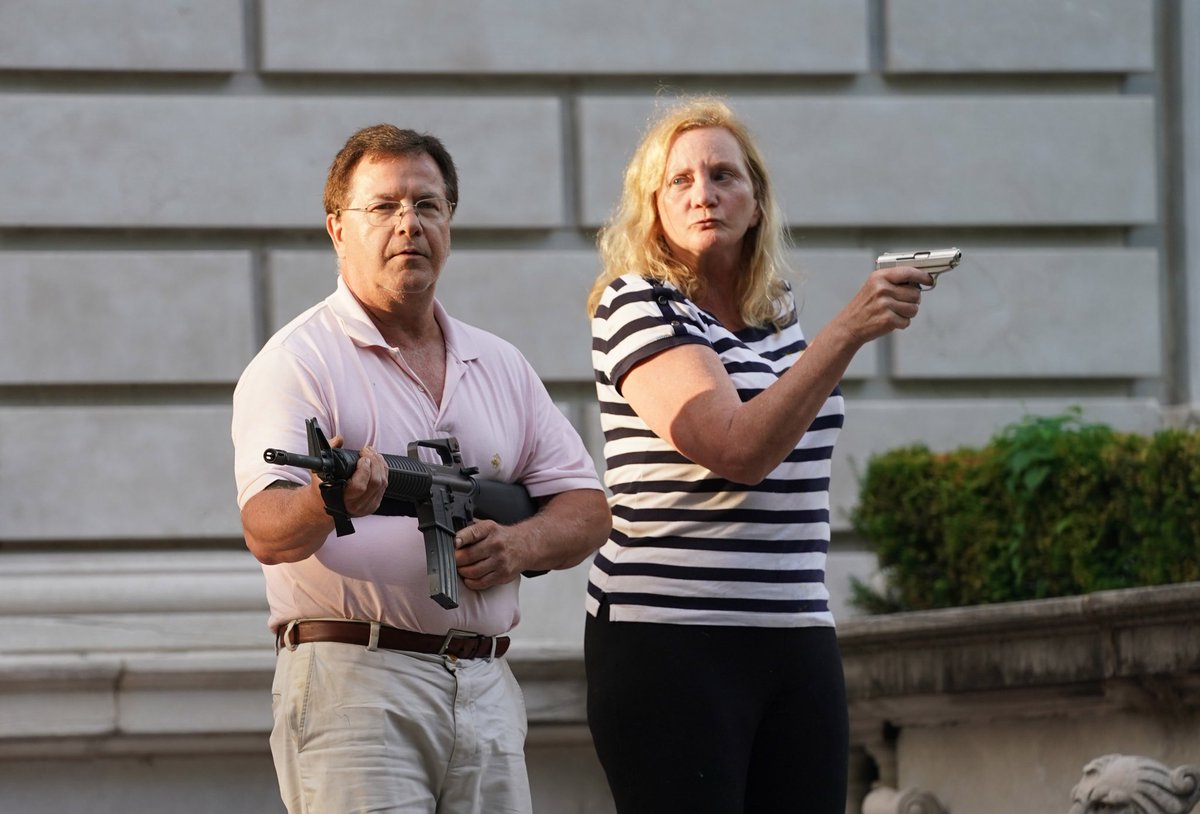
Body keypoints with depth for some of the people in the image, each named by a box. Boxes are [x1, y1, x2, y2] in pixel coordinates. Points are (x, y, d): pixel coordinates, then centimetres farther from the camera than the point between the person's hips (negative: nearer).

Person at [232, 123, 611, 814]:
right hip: (354, 680, -6)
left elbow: (587, 509, 18)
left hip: (487, 691, 6)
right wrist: (327, 504, -38)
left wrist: (517, 544, -4)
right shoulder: (297, 361, -1)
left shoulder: (502, 366, 18)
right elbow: (267, 531, -15)